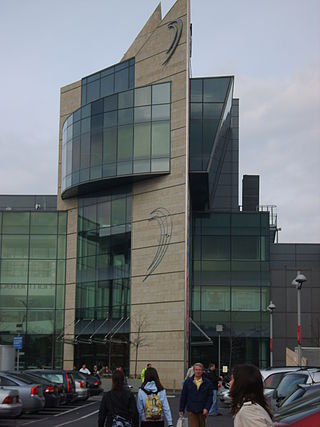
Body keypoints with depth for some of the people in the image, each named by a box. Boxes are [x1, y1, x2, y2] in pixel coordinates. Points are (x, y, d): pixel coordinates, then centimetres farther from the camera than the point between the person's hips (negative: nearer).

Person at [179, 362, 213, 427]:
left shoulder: (207, 383, 2)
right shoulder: (188, 382, 3)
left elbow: (210, 397, 1)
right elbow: (183, 396, 6)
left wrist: (206, 408, -11)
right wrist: (181, 409, 5)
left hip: (202, 411, 1)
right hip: (191, 411, -1)